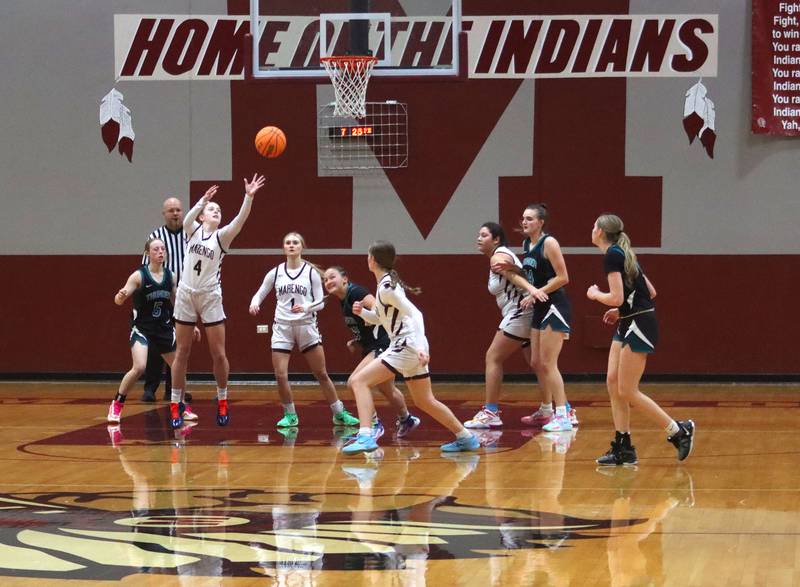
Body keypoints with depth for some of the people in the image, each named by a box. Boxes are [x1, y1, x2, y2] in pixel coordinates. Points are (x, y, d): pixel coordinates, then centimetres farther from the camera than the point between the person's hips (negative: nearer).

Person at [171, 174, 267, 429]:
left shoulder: (222, 236, 1)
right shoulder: (192, 230, 2)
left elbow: (239, 220, -18)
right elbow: (188, 218, -21)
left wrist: (249, 197, -35)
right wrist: (204, 199, -40)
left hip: (210, 297, 0)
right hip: (186, 294, 1)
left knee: (218, 353, -2)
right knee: (182, 353, 4)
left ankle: (222, 401, 15)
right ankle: (175, 406, 7)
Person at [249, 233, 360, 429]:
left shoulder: (311, 272, 0)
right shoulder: (276, 272, 4)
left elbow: (320, 302, -1)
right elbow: (259, 294, 9)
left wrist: (306, 307, -22)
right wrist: (254, 303, -14)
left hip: (306, 326, -1)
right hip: (282, 327, 1)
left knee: (322, 374, 2)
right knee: (280, 376, -8)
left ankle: (340, 414, 13)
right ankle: (290, 415, 10)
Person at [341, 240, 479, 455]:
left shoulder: (387, 287, -14)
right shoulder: (387, 283, 14)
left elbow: (415, 314, -20)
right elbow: (379, 318, 26)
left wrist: (420, 348, -29)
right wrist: (362, 312, 6)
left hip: (407, 345, -10)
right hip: (407, 347, 10)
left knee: (359, 381, -13)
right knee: (425, 401, 18)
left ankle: (365, 437, -24)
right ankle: (466, 438, 24)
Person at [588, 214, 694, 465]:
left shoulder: (612, 255, -14)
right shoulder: (622, 254, 16)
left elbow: (616, 297, -22)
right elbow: (650, 291, 19)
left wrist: (595, 294, -3)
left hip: (639, 326, -10)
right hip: (628, 325, 10)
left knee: (627, 391, -7)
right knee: (613, 383, 6)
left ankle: (679, 431, 0)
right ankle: (623, 448, 7)